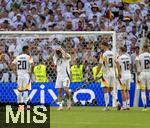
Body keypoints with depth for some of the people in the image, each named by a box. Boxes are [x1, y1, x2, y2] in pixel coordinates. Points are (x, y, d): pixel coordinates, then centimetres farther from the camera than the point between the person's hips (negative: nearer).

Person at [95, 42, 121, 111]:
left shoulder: (103, 54, -11)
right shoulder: (113, 53, 7)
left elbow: (100, 65, -12)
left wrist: (96, 75, -5)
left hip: (106, 74, -6)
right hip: (113, 73, 6)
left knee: (105, 90, 0)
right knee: (111, 90, 15)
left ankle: (107, 106, -1)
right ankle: (117, 102, -3)